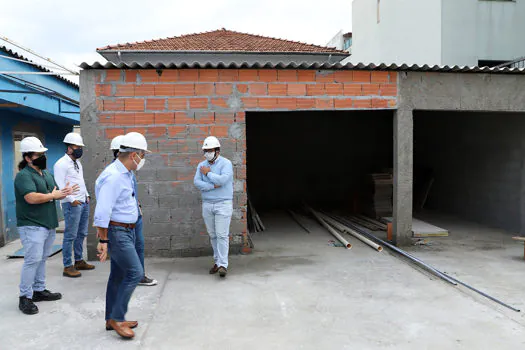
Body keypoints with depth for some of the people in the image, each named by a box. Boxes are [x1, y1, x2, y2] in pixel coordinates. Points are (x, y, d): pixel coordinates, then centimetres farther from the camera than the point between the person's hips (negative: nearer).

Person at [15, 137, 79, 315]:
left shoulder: (46, 174, 15)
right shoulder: (24, 176, -14)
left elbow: (55, 193, 19)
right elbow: (32, 198, -27)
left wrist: (64, 193, -4)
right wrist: (53, 195, -14)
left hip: (48, 224, 9)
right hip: (32, 226, -9)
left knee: (42, 259, 15)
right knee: (32, 260, -9)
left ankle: (39, 290, 25)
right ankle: (25, 297, 1)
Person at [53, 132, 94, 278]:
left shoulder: (77, 162, 18)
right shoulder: (61, 164, -10)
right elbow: (60, 185, -16)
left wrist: (87, 195, 16)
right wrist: (72, 200, -18)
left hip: (84, 203, 9)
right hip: (72, 204, -9)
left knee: (81, 234, 15)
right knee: (70, 235, -5)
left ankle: (79, 261, 26)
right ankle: (68, 267, 2)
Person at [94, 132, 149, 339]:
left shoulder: (125, 174, 10)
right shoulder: (113, 176, -21)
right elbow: (102, 211, -24)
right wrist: (103, 240, -22)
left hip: (126, 231, 10)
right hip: (117, 232, -10)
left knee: (118, 275, 14)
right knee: (135, 272, -9)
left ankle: (112, 319, 24)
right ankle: (117, 318, 3)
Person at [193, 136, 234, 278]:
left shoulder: (226, 163, -6)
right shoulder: (202, 166, 9)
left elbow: (223, 179, -22)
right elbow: (197, 182, -5)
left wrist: (208, 173, -10)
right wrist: (213, 186, -16)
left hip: (223, 204, -5)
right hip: (207, 204, 5)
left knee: (222, 235, -8)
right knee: (213, 235, 9)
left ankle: (223, 264, -6)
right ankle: (217, 261, 21)